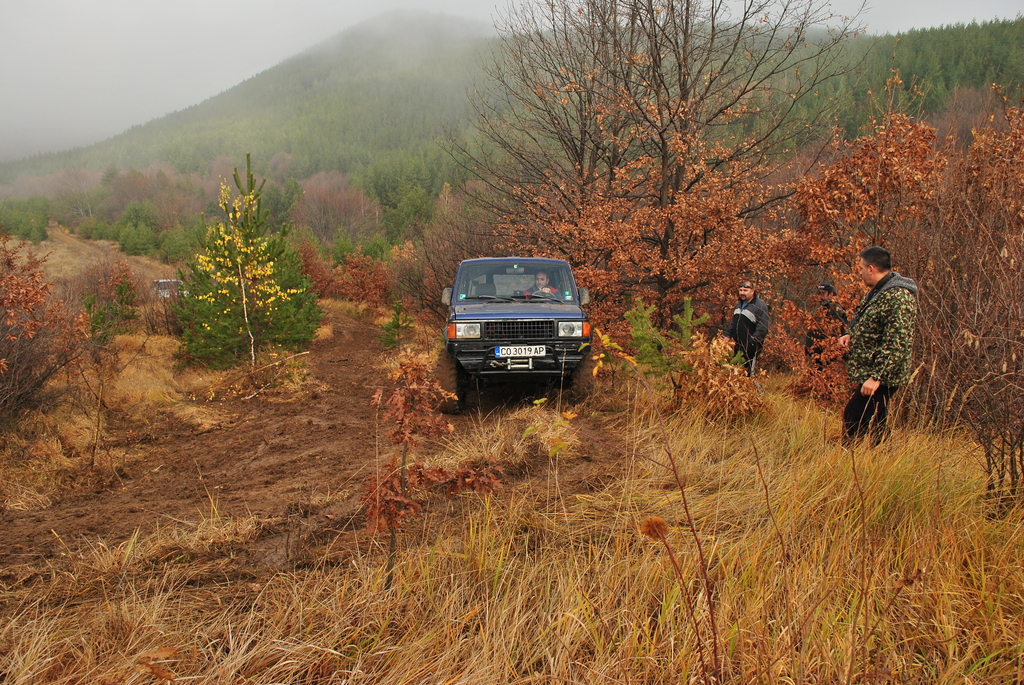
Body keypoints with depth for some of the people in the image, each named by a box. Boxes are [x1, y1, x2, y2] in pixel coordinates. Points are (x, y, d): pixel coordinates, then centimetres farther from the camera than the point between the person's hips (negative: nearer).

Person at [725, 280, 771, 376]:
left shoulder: (760, 306, -13)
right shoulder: (739, 305, 15)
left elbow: (762, 329, -17)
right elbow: (733, 323, 27)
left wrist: (752, 342, -22)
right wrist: (728, 335, 16)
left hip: (750, 349, -8)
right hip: (738, 348, 8)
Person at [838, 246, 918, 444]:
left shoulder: (897, 297, -22)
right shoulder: (878, 290, 12)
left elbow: (896, 344, -27)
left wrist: (876, 376, -27)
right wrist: (851, 335, 7)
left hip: (881, 378, -10)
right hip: (869, 373, 10)